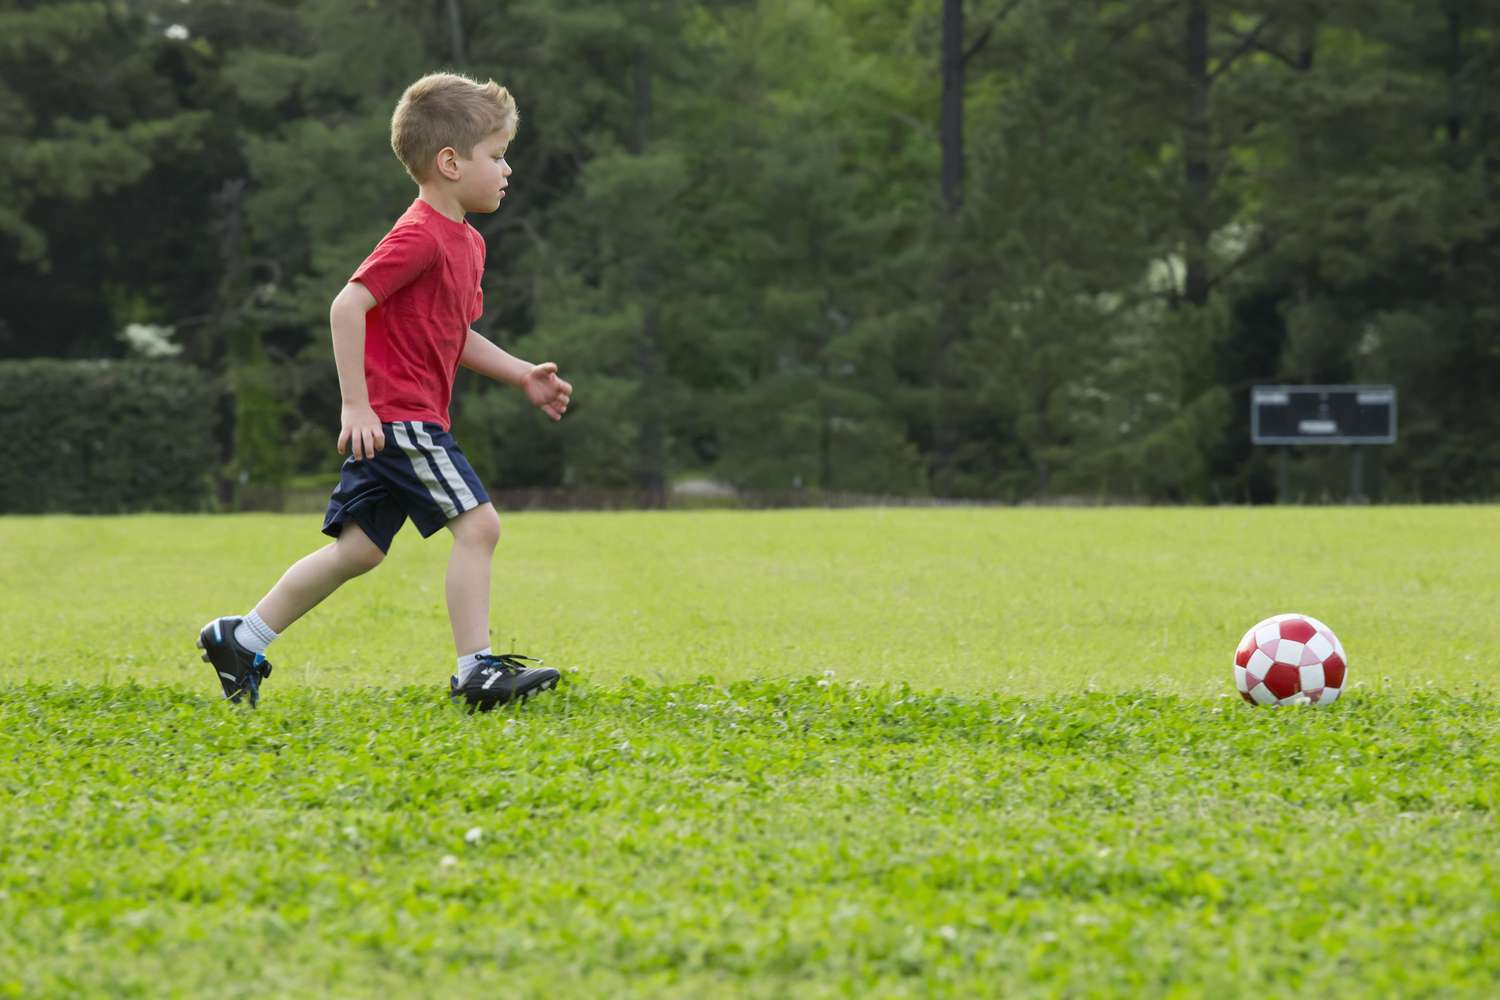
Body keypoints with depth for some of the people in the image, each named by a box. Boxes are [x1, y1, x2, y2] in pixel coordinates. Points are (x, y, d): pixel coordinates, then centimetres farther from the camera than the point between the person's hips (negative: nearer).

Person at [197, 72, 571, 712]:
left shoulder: (466, 243, 16)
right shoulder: (419, 236, -15)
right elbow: (348, 305, -21)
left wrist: (522, 375, 16)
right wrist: (356, 405, -23)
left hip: (394, 425, 10)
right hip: (398, 416, -10)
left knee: (358, 549, 11)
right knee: (477, 523, -12)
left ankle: (241, 640, 17)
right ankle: (476, 671, -10)